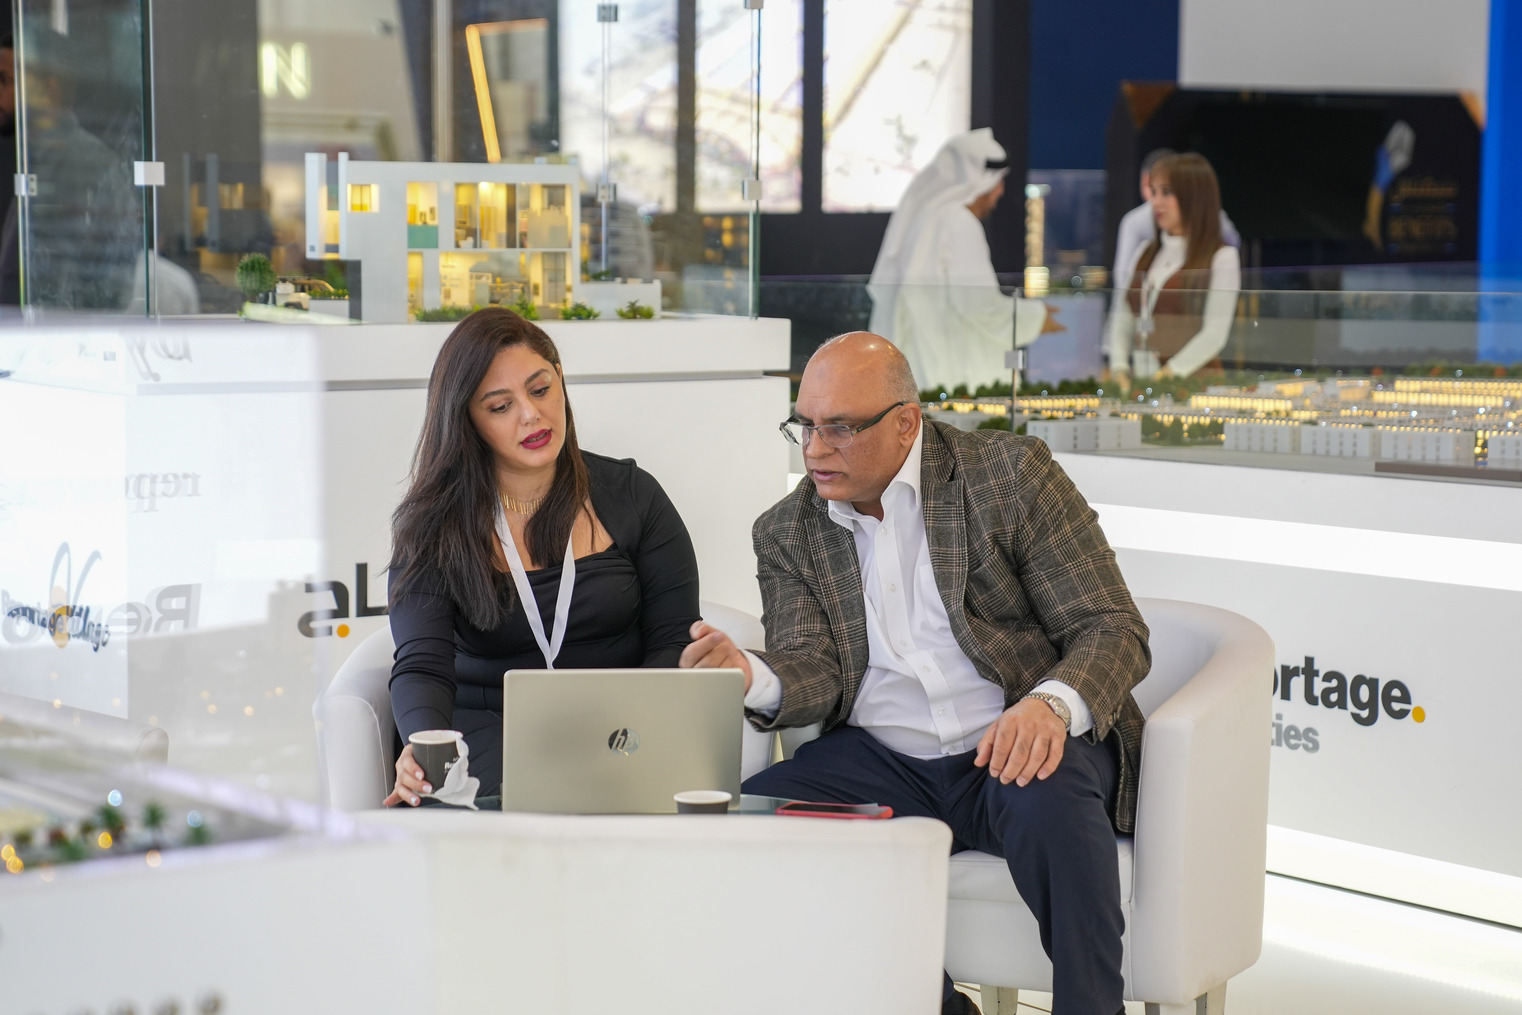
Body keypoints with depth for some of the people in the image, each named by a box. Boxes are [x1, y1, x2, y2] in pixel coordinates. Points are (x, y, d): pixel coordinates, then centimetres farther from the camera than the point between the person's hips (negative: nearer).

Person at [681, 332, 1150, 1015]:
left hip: (1015, 751, -4)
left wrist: (1051, 704, -28)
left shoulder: (1010, 473, -2)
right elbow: (813, 671, 0)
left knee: (1050, 804, -37)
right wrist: (751, 678, -25)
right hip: (881, 762, 4)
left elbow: (1114, 630, -6)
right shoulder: (786, 533, 10)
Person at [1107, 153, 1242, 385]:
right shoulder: (1145, 254, 19)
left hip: (1192, 382, -5)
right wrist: (1119, 368, 0)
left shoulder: (1222, 258, 1)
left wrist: (1171, 373, -16)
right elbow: (1122, 318, 16)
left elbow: (1215, 333, -8)